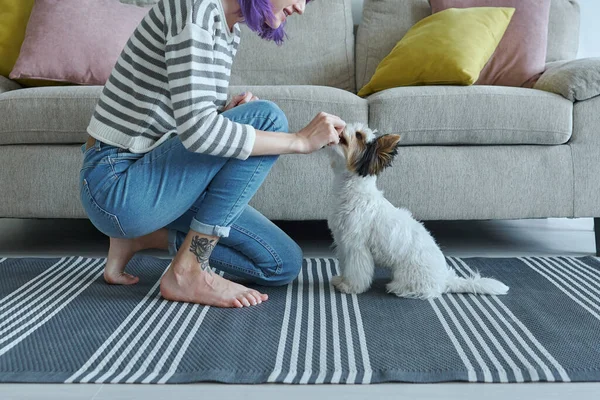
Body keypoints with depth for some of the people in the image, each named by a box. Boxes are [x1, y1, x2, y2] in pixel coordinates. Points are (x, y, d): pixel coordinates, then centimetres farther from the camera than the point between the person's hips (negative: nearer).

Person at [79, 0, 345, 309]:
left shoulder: (229, 32, 10)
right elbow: (195, 129, -29)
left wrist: (226, 114, -4)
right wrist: (300, 140, -23)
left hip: (149, 175, 9)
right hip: (116, 184, -9)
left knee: (283, 264, 5)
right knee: (267, 118, -21)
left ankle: (141, 234, 12)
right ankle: (186, 273, -15)